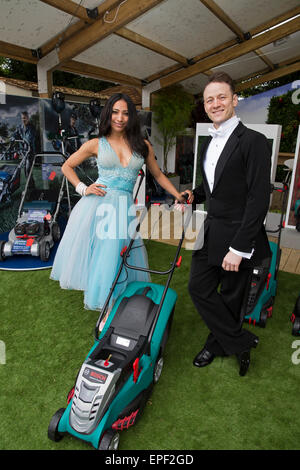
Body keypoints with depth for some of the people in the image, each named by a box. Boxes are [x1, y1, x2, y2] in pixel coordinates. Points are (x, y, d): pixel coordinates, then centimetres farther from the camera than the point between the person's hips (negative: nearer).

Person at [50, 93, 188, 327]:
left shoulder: (143, 146, 8)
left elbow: (158, 174, 16)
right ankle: (105, 307, 22)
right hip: (97, 204, 0)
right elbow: (67, 166, 14)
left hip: (124, 207, 1)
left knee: (116, 259, 3)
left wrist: (179, 196, 8)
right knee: (94, 254, 2)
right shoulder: (96, 144, 5)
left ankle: (110, 308, 23)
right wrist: (82, 188, 0)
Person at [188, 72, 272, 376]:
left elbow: (259, 199, -18)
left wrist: (238, 248, -20)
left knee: (230, 297, 9)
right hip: (210, 233, 8)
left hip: (237, 236, -7)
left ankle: (218, 345, 35)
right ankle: (241, 343, 29)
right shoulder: (207, 144, 12)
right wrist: (194, 195, 3)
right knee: (198, 288, 11)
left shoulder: (253, 141, -13)